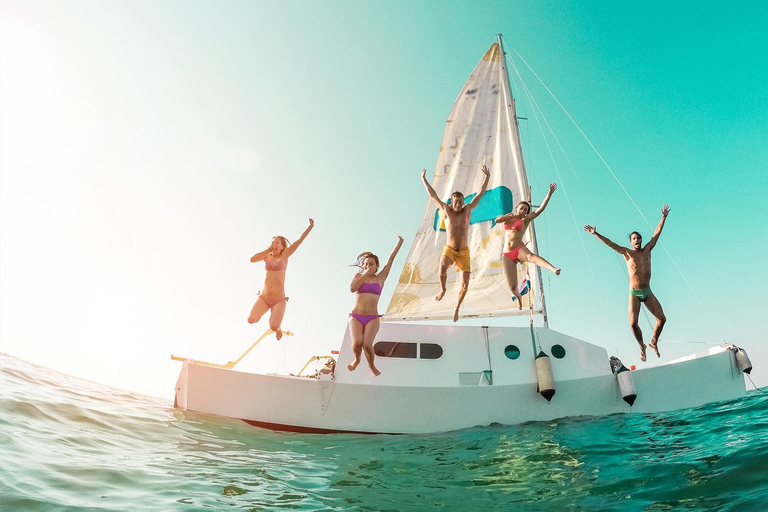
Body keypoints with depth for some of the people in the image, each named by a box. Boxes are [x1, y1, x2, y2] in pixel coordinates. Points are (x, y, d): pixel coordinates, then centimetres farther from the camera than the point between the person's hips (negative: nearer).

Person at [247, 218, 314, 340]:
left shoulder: (284, 255, 4)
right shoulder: (267, 256, 11)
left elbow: (299, 241, -2)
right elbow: (252, 259, -6)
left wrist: (310, 227, -6)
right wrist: (268, 249, -1)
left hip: (279, 299, -2)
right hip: (264, 297, 3)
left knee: (273, 327, -20)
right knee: (251, 320, -17)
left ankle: (277, 327, 20)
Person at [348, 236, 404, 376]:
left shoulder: (380, 278, 8)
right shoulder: (358, 276, 10)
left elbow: (391, 259, 7)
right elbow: (352, 289, -10)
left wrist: (399, 243, 6)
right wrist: (365, 274, -6)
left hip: (372, 318, 0)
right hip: (356, 317, 0)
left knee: (367, 344, -19)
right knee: (357, 343, -21)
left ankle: (371, 365, 13)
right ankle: (357, 359, 13)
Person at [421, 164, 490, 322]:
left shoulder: (467, 210, 4)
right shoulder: (446, 210, 1)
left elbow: (480, 194, 5)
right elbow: (433, 195, 4)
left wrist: (487, 177, 1)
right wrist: (424, 179, 5)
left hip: (464, 252, 2)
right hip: (449, 249, -2)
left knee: (465, 284, -4)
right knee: (442, 269, -33)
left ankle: (457, 308, 22)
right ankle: (443, 289, 1)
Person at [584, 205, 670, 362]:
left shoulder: (647, 250, 5)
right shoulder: (627, 253, -2)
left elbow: (656, 234, 7)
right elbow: (609, 243, -9)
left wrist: (663, 218, 6)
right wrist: (595, 234, -16)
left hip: (648, 292, 3)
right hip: (634, 293, -3)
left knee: (662, 319, 0)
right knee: (633, 323, -11)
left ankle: (654, 343, 25)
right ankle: (642, 346, 14)